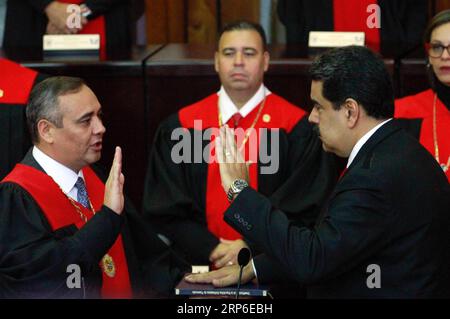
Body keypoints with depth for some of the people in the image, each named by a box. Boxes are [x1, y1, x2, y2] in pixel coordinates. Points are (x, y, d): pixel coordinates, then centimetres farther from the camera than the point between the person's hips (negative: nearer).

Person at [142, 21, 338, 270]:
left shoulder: (297, 127, 3)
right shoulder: (180, 127, 9)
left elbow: (304, 210, 1)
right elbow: (165, 210, 7)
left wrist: (251, 248, -10)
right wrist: (212, 250, -7)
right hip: (200, 267, 1)